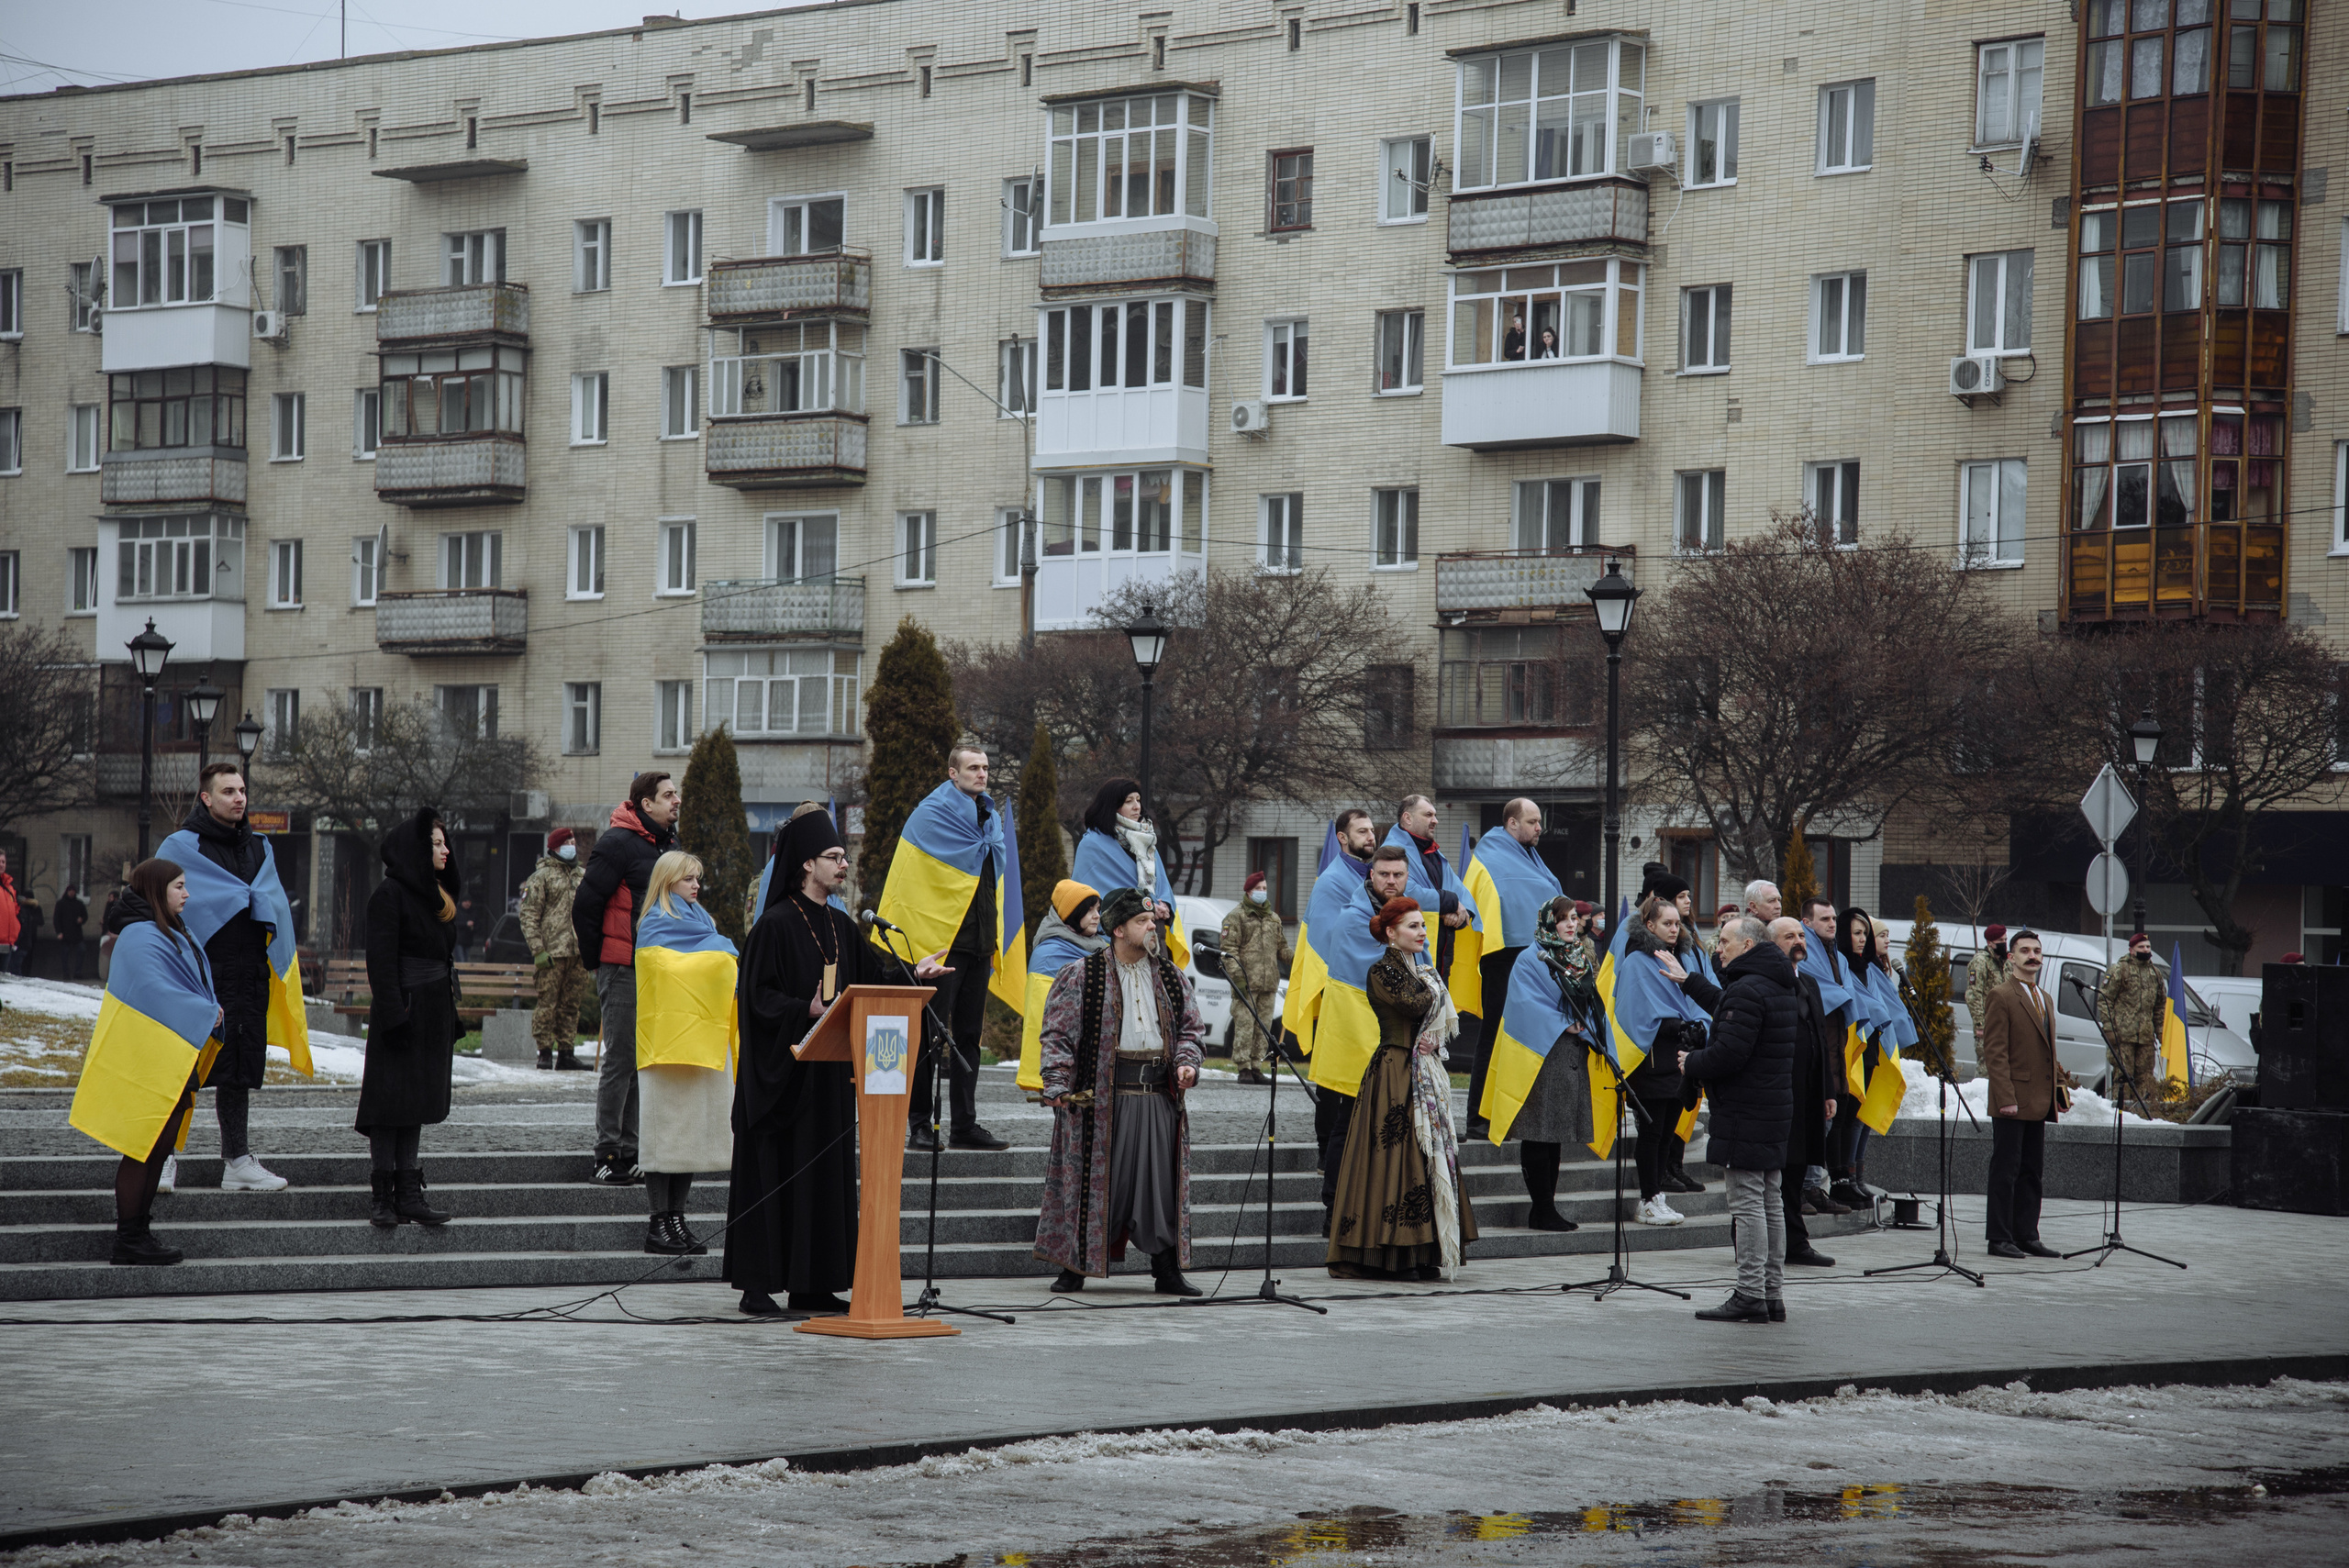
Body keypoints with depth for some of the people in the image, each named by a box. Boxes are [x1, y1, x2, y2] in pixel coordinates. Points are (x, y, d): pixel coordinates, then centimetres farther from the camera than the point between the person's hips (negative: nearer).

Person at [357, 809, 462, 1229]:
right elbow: (381, 960, -15)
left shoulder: (434, 894, 17)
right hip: (404, 1008, -9)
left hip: (432, 1012, 9)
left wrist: (450, 1016, 19)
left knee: (416, 1104, 8)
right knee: (392, 1102, -6)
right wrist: (392, 1016, -21)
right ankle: (384, 1198, -4)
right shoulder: (391, 894, -9)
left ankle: (408, 1194, 9)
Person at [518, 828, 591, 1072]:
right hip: (553, 952, -5)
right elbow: (528, 915, -5)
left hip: (579, 952, 5)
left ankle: (566, 1053, 12)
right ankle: (545, 1053, 0)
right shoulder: (542, 877, -1)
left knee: (571, 1004, 7)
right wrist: (538, 950, -12)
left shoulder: (583, 876, 17)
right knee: (547, 1003, -5)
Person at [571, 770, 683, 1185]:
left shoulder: (666, 843, 16)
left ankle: (630, 1154, 15)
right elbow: (586, 902, -14)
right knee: (621, 1061, -6)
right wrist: (596, 961, -7)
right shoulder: (618, 842, -12)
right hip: (624, 969, -8)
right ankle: (607, 1156, -2)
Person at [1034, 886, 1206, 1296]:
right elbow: (1058, 1034, -2)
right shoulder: (1083, 975, -1)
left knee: (1161, 1180, 3)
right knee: (1095, 1180, -1)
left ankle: (1166, 1269, 9)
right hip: (1102, 1093, -4)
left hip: (1159, 1092, 4)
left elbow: (1189, 1027, 19)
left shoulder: (1169, 976, 13)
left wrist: (1186, 1062, 0)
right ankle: (1076, 1266, 11)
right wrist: (1058, 1087, -11)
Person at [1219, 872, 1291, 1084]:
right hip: (1246, 983, -6)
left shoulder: (1273, 918, 20)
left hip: (1268, 984, 6)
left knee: (1263, 1027, 5)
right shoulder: (1236, 917, 1)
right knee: (1244, 1026, -10)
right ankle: (1244, 1069, -8)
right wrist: (1237, 976, -15)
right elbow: (1229, 949, -6)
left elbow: (1282, 948, 24)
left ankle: (1256, 1068, 10)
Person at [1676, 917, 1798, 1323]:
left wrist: (1692, 1063, -6)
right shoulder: (1778, 986, 16)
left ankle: (1750, 1294, -9)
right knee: (1770, 1202, 11)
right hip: (1775, 1109, 10)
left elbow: (1728, 1054, -22)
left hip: (1745, 1114, -10)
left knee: (1747, 1202, -8)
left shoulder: (1747, 991, -16)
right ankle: (1772, 1294, 14)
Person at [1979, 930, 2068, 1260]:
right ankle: (1999, 1238, -1)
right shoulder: (2001, 997, -7)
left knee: (2032, 1171, 10)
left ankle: (2027, 1236, 15)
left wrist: (2061, 1088, 13)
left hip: (2039, 1103, 8)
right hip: (2012, 1102, -8)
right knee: (2006, 1171, -4)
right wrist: (2006, 1097, -20)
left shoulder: (2046, 1000, 18)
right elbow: (1994, 1052, -13)